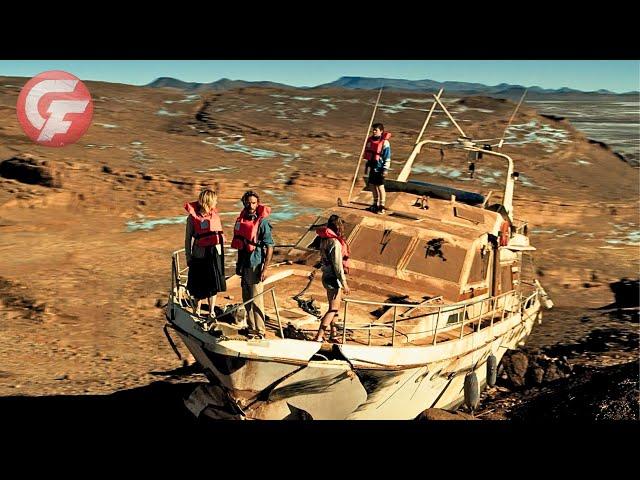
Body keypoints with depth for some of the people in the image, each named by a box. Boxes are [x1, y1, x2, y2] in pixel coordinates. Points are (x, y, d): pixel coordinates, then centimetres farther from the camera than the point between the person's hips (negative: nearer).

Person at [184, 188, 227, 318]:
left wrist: (220, 253, 12)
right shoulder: (193, 217, -6)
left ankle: (211, 312, 21)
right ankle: (196, 311, 21)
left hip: (214, 252, 4)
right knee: (198, 286, 4)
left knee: (213, 284, 10)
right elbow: (188, 238, -1)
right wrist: (188, 256, -2)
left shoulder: (215, 215, 6)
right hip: (199, 254, -4)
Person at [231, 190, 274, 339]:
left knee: (256, 300, -5)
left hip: (256, 265, -7)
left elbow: (269, 248, -13)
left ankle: (259, 331, 2)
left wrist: (265, 269, -17)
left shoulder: (262, 222, -11)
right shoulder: (241, 219, 10)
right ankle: (251, 328, 23)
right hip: (244, 265, 7)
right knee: (246, 299, 13)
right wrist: (239, 264, 19)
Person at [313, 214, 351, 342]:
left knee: (333, 306, 22)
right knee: (333, 309, -1)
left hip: (326, 276, 9)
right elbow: (338, 265, -22)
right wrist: (344, 283, -16)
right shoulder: (335, 243, -22)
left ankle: (333, 331, 36)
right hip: (334, 279, -9)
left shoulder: (324, 240, 4)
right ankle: (319, 336, -3)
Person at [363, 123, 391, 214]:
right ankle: (375, 204, 29)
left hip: (379, 168, -8)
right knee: (372, 185, 14)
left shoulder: (384, 142, -15)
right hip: (372, 167, 8)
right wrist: (367, 165, 20)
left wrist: (385, 169, -17)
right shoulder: (370, 140, 7)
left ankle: (382, 206, 8)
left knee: (380, 186, -1)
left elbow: (387, 158, -14)